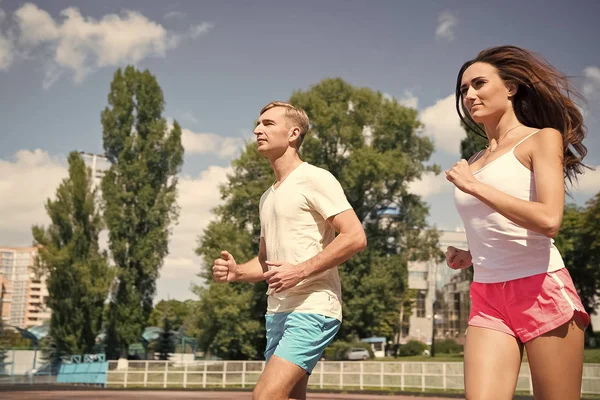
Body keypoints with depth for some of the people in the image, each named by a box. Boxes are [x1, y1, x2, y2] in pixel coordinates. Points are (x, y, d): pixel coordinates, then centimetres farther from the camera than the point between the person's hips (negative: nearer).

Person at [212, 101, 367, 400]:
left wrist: (301, 270, -20)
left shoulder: (314, 179, -5)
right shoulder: (268, 197, 20)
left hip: (311, 310, -8)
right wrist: (236, 272, 5)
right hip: (277, 312, 9)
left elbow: (355, 237, -15)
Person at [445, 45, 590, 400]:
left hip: (542, 291, -5)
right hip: (488, 299, 5)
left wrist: (474, 187, -12)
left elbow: (548, 220, -17)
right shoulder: (474, 163, 17)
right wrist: (471, 256, 7)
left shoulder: (543, 139, -1)